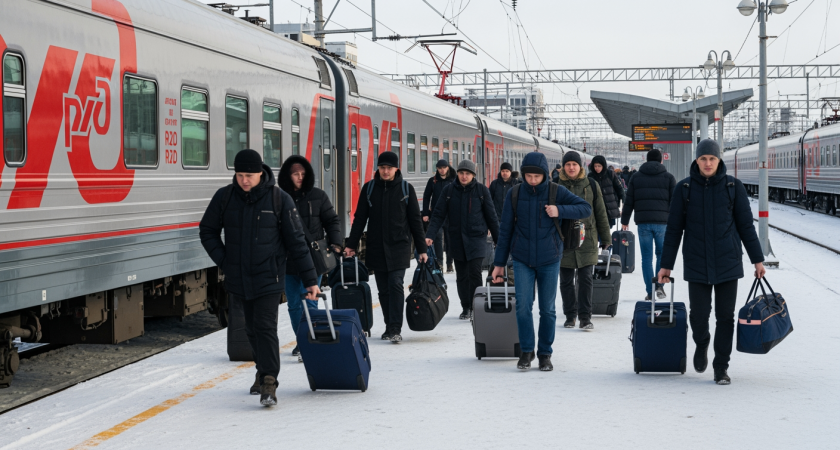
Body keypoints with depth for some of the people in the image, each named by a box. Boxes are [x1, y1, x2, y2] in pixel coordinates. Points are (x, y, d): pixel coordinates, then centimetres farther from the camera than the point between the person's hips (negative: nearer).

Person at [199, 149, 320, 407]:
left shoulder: (280, 199, -6)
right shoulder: (224, 197, 0)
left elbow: (296, 242, -3)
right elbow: (207, 231, 13)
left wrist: (310, 279, -3)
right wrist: (223, 261, 1)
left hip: (269, 278, -4)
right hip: (239, 279, 4)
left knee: (265, 327, -13)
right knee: (252, 329, 14)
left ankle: (268, 384, -14)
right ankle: (265, 371, 32)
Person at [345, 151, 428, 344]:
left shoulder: (406, 189, 2)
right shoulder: (369, 188, 6)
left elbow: (415, 220, 5)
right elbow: (359, 218, 9)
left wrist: (422, 249, 2)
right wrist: (351, 245, 3)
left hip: (399, 246, -2)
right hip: (376, 248, 3)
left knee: (395, 285, -13)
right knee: (384, 290, 6)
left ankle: (396, 329, -13)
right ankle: (390, 327, 16)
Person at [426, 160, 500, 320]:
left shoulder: (481, 190, -2)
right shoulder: (449, 190, 1)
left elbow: (491, 216, 3)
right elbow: (439, 214, -1)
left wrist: (498, 239, 4)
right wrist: (430, 235, -12)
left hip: (477, 238, -2)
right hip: (457, 239, 2)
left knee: (475, 272, -13)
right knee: (461, 275, 8)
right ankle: (466, 308, 20)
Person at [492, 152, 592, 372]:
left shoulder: (556, 192, -4)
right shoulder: (514, 194, -1)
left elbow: (586, 208, -4)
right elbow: (505, 230, 4)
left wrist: (560, 211, -20)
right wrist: (499, 263, 4)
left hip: (549, 260, 0)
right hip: (522, 260, 0)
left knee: (547, 309, 5)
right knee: (523, 306, -10)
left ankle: (545, 353, 17)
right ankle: (526, 351, 5)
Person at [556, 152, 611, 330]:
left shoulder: (591, 186, 4)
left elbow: (600, 213, 10)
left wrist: (605, 238, 10)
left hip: (587, 240, -1)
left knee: (585, 279, -5)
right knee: (566, 280, 6)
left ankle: (585, 317, 0)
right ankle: (570, 316, 18)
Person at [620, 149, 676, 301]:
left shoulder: (636, 178, 10)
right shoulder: (668, 178, 6)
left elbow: (628, 201, 9)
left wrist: (624, 221, 15)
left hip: (643, 222, 1)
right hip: (662, 221, -1)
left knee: (647, 257, 4)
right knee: (662, 254, 12)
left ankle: (650, 292, 2)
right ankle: (659, 284, -6)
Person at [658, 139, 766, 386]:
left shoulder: (733, 186, 1)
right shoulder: (684, 189, 1)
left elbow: (746, 225, 6)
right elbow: (674, 229, 5)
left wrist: (757, 259, 4)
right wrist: (666, 265, 4)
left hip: (727, 262, 0)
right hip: (697, 263, 0)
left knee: (725, 316, 1)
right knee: (698, 314, -1)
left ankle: (721, 367, 12)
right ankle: (702, 345, 31)